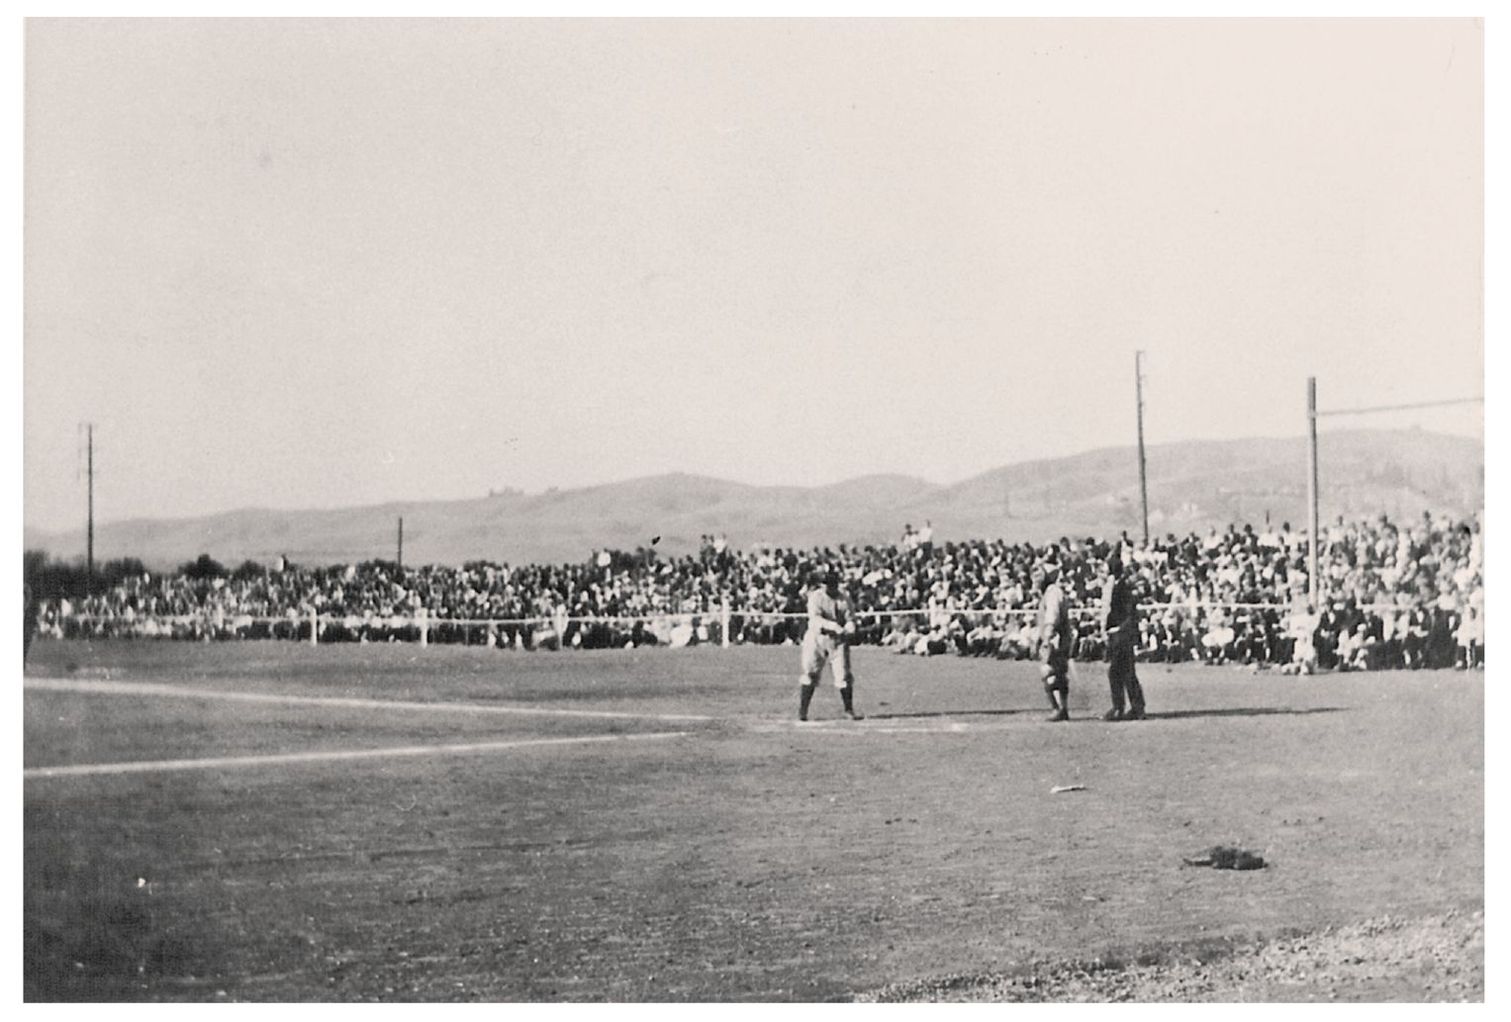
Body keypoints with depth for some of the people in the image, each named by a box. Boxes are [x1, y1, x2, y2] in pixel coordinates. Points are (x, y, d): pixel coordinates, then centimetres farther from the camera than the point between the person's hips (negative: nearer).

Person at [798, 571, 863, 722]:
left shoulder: (843, 600, 6)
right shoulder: (815, 597, -5)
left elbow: (849, 619, 2)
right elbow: (815, 618, -19)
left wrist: (849, 627, -23)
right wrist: (832, 625, -35)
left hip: (838, 641, 3)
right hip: (817, 638, -3)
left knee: (844, 675, -2)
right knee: (810, 674, -2)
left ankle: (849, 709, 8)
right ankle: (802, 711, 6)